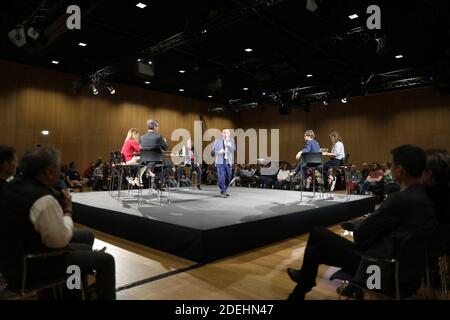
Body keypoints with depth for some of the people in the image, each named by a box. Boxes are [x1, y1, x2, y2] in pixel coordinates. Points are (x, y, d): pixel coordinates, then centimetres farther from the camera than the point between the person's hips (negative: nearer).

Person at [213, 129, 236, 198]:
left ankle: (224, 190, 26)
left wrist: (230, 146, -29)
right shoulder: (217, 141, 0)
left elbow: (234, 150, -8)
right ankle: (223, 192, -2)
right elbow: (213, 150, 2)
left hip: (228, 162, 3)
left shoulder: (231, 141, 6)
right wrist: (219, 152, -18)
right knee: (221, 177, -10)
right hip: (220, 162, -3)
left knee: (228, 177, 9)